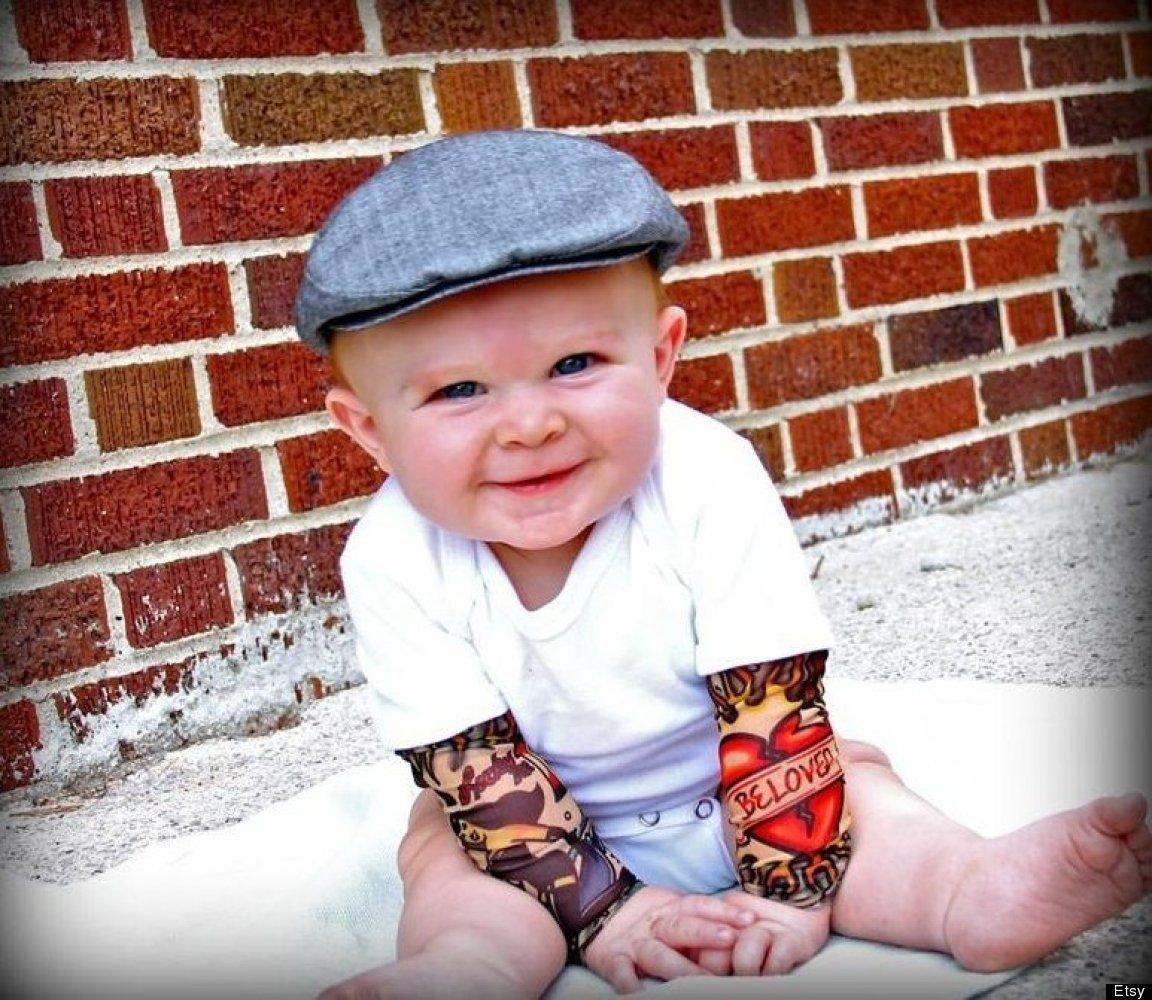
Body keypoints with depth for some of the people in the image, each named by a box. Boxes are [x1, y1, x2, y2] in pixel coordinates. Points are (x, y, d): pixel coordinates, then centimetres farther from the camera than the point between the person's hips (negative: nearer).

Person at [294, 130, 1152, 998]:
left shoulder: (708, 482, -27)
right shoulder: (395, 560, -25)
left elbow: (774, 707, -25)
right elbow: (473, 767, -22)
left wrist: (791, 890, -29)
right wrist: (596, 906, -29)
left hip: (729, 796, 0)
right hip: (560, 826, 1)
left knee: (852, 781, -21)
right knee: (441, 846, -22)